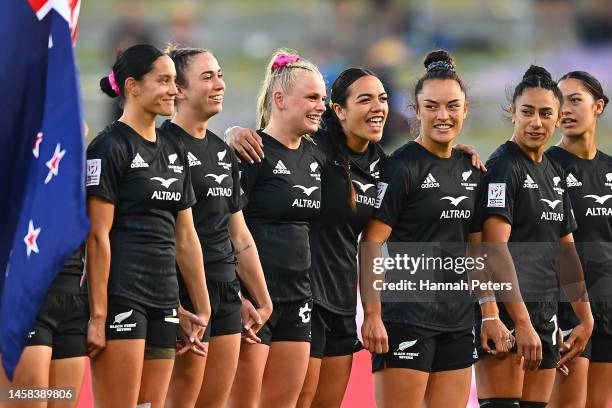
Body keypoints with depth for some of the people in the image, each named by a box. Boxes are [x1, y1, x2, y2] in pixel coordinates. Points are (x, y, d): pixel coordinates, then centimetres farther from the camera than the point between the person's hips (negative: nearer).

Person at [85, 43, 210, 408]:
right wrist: (98, 315, -16)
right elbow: (98, 236, -12)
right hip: (121, 297, -8)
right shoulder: (110, 147, -7)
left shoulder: (174, 151, 16)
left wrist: (203, 308, 15)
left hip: (163, 301, 8)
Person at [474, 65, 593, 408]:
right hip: (508, 313, -8)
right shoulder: (504, 167, -9)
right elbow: (496, 251, -16)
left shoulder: (555, 173, 16)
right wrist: (522, 323, -21)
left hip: (545, 314, 8)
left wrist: (586, 318, 16)